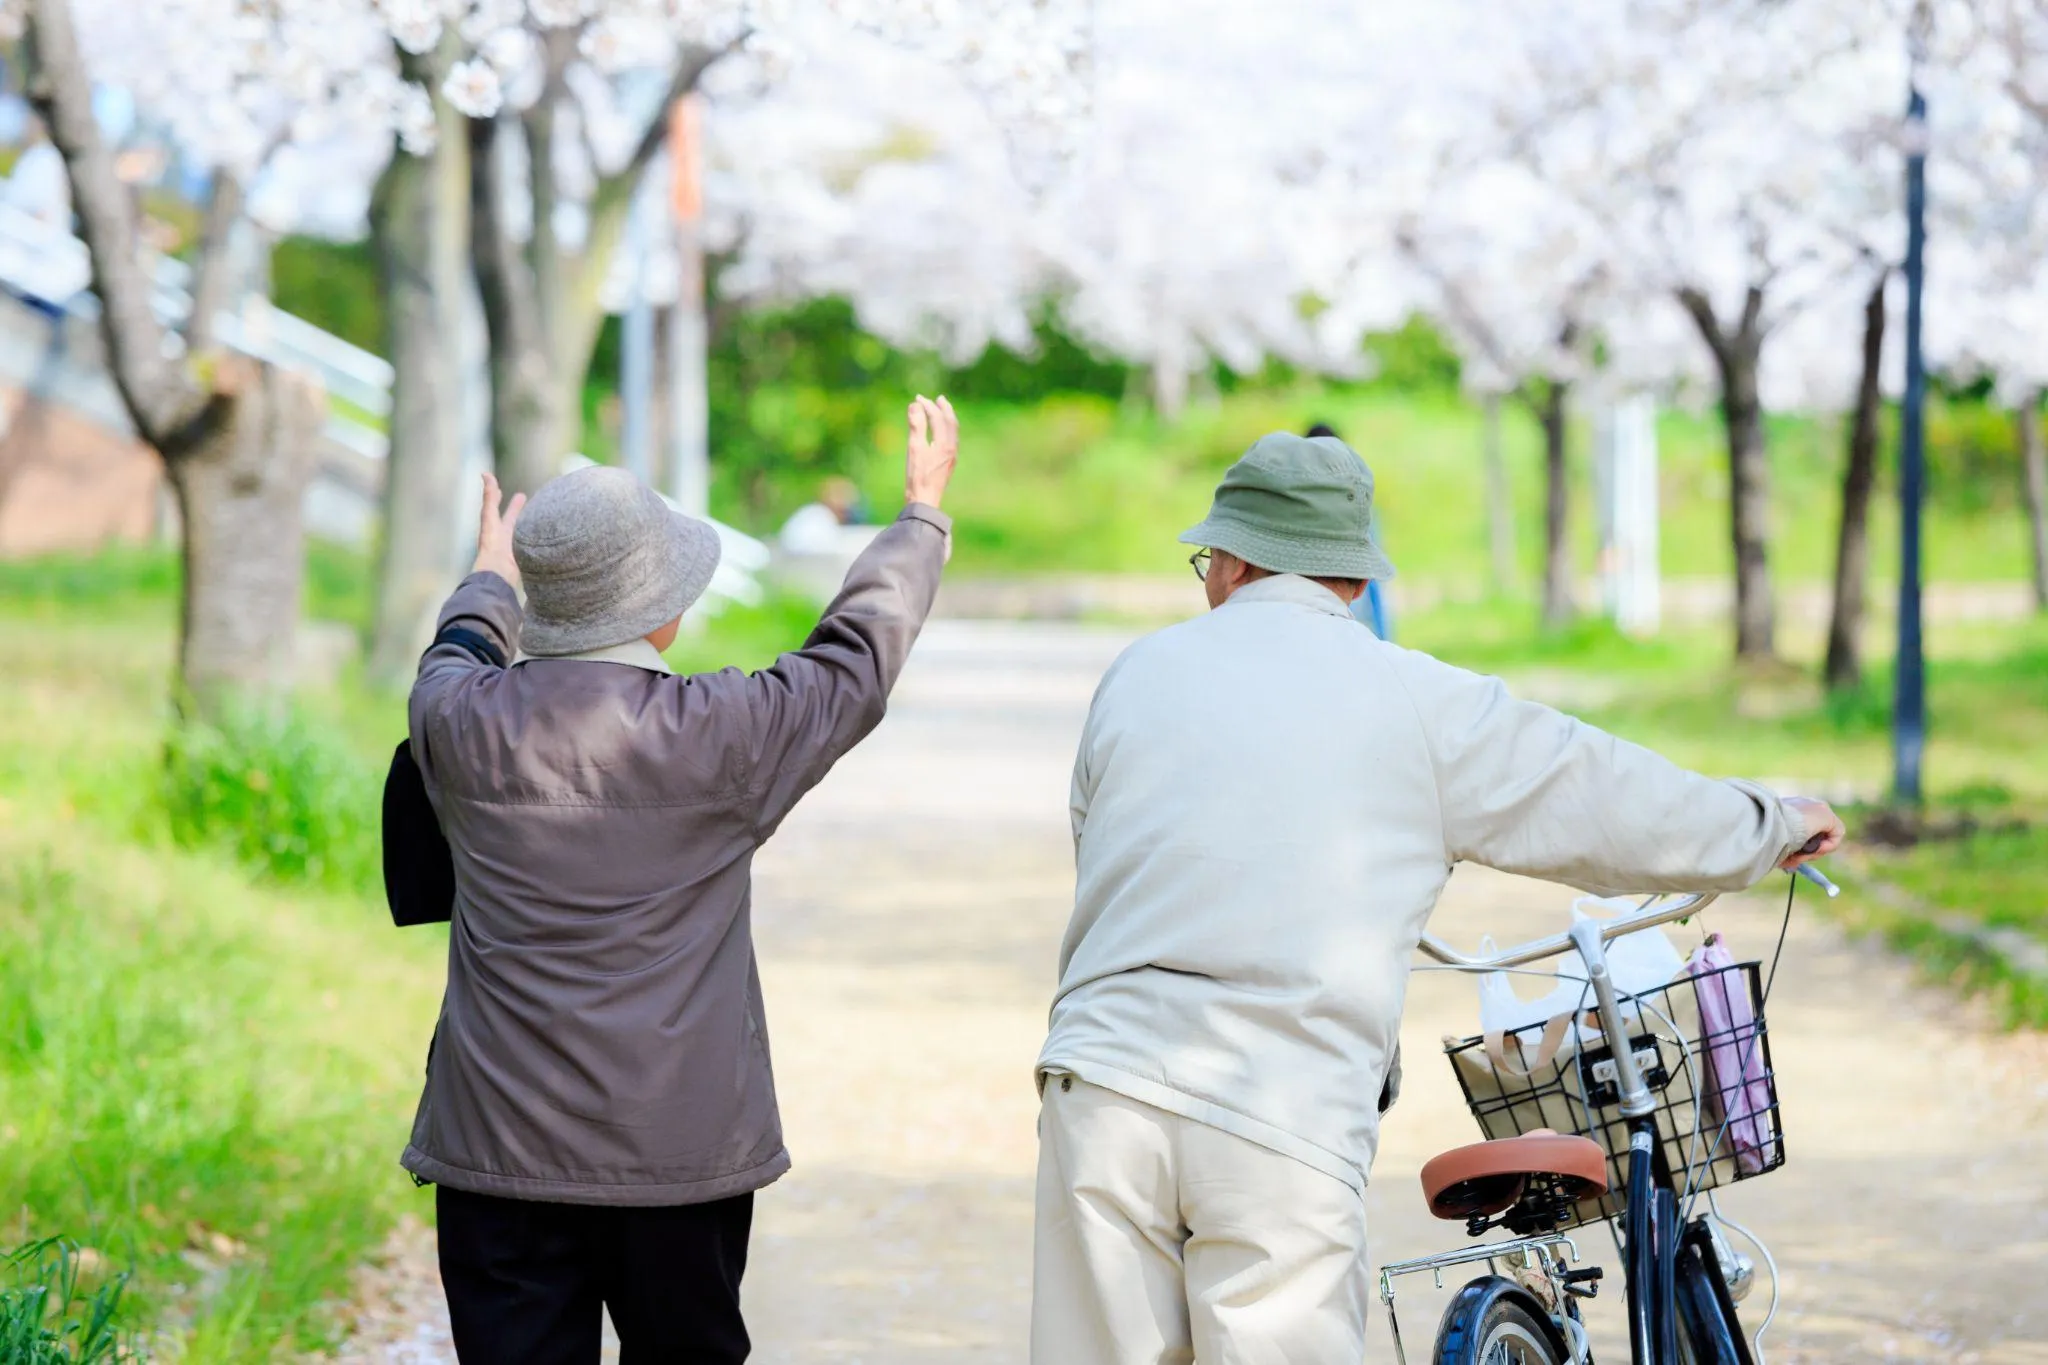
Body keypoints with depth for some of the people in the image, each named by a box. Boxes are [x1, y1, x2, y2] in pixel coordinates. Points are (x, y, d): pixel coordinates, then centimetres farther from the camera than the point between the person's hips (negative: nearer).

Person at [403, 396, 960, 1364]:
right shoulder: (716, 735, -9)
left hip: (501, 1148, 1)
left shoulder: (460, 723, -4)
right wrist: (922, 513, 26)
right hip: (681, 1152, -1)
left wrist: (490, 579, 45)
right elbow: (853, 659, 9)